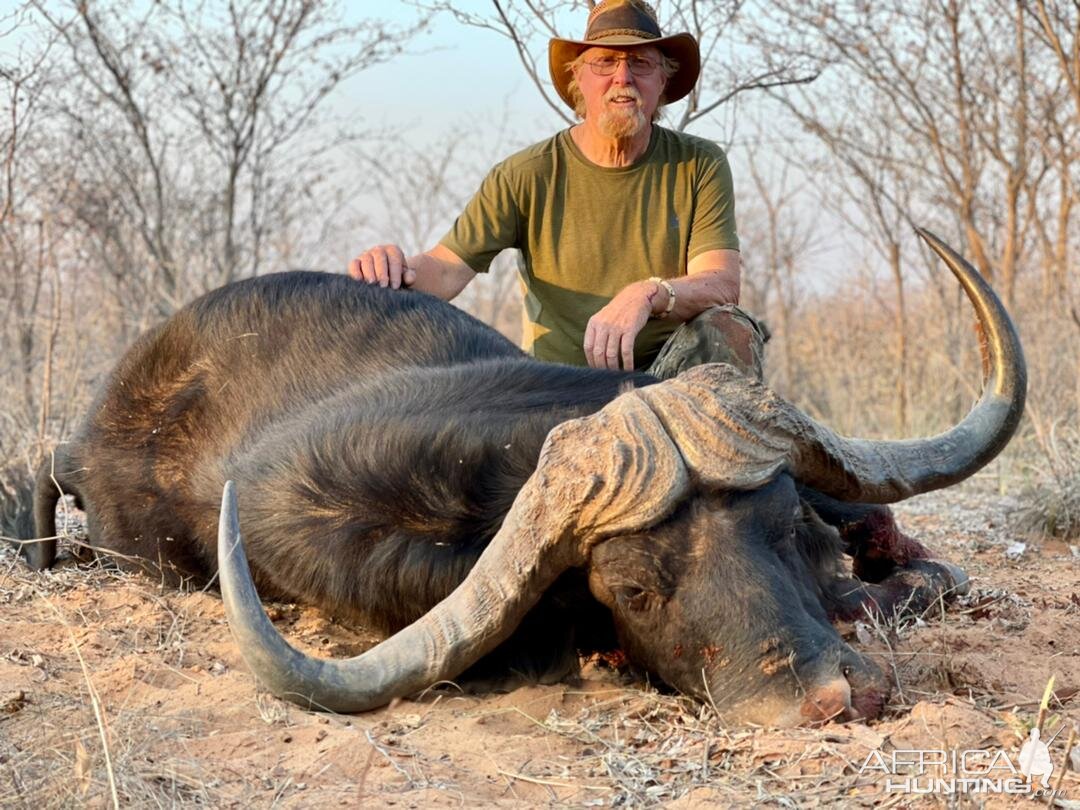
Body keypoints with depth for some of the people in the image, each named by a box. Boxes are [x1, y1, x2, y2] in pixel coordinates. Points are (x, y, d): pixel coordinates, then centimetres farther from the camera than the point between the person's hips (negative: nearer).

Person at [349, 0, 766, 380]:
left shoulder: (700, 166, 0)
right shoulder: (526, 176, -1)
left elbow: (722, 285, -12)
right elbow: (448, 269, -8)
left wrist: (648, 295, -35)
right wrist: (400, 268, -35)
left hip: (669, 375, 0)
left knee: (726, 328, -30)